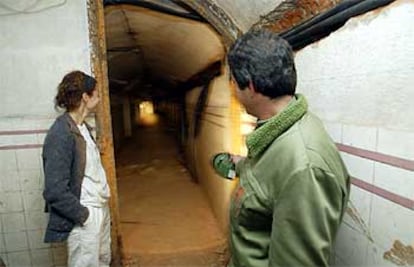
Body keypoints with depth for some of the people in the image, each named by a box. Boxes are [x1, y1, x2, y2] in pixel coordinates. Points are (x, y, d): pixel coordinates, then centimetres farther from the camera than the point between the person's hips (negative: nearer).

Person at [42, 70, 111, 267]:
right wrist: (84, 215, -15)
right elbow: (55, 191, -24)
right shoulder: (60, 134, -22)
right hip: (86, 216, -8)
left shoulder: (82, 127, 6)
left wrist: (103, 204, 8)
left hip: (101, 208, 8)